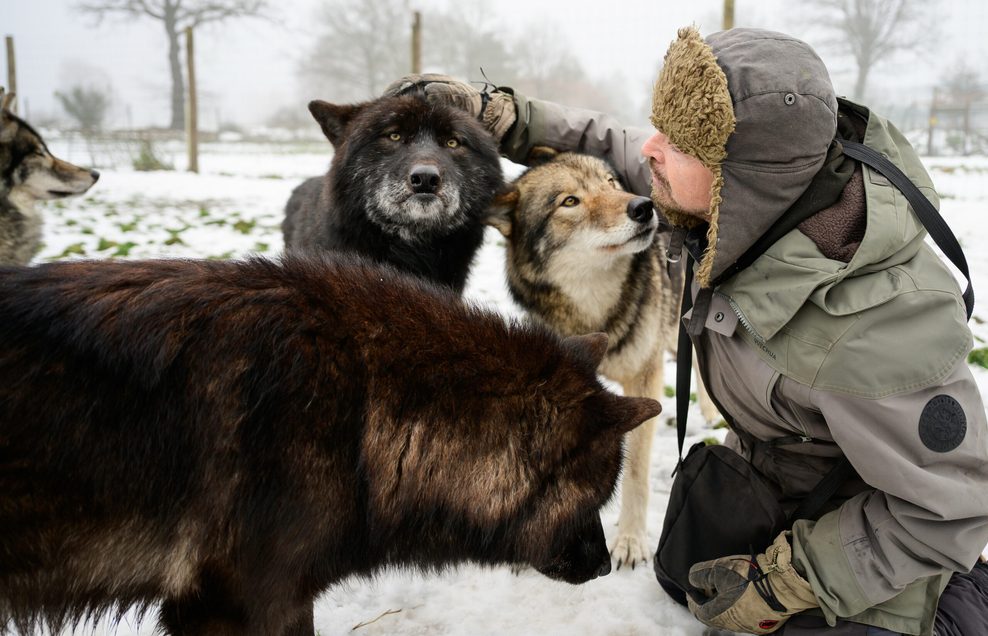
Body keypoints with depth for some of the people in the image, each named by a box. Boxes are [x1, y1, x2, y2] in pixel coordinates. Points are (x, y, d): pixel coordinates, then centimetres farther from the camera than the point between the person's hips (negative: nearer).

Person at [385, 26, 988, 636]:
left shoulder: (872, 334, -44)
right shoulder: (752, 185, -24)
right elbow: (612, 147, -6)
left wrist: (782, 585, -24)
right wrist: (489, 112, -14)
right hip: (761, 459, 7)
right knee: (682, 578, 24)